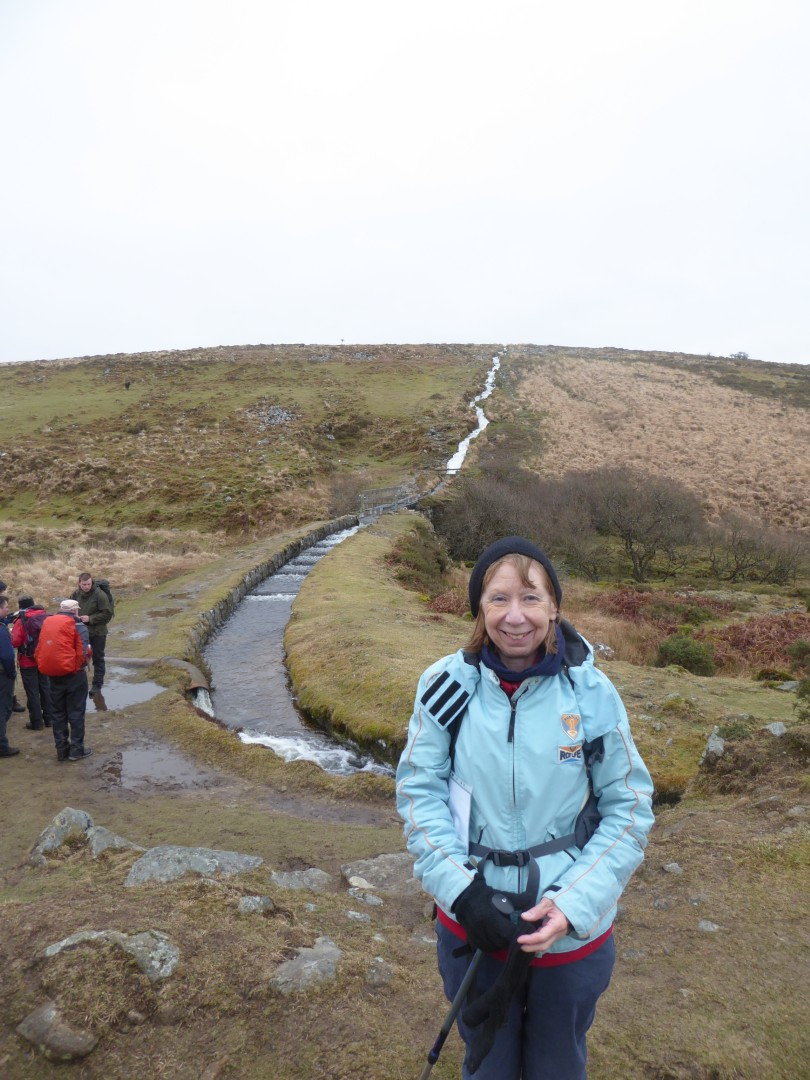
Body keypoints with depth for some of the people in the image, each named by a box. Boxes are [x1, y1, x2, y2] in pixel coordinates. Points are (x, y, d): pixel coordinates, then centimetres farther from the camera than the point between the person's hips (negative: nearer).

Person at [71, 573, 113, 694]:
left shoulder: (100, 595, -18)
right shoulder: (76, 594, -2)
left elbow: (107, 614, -18)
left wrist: (90, 618, -21)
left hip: (97, 633, -5)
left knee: (98, 659, 7)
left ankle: (97, 685, 17)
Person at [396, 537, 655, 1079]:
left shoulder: (591, 692, -14)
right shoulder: (448, 684, -14)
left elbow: (629, 807, -8)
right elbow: (418, 790, -9)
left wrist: (574, 904, -17)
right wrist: (459, 889, -19)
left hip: (574, 931, 0)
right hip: (472, 924, 0)